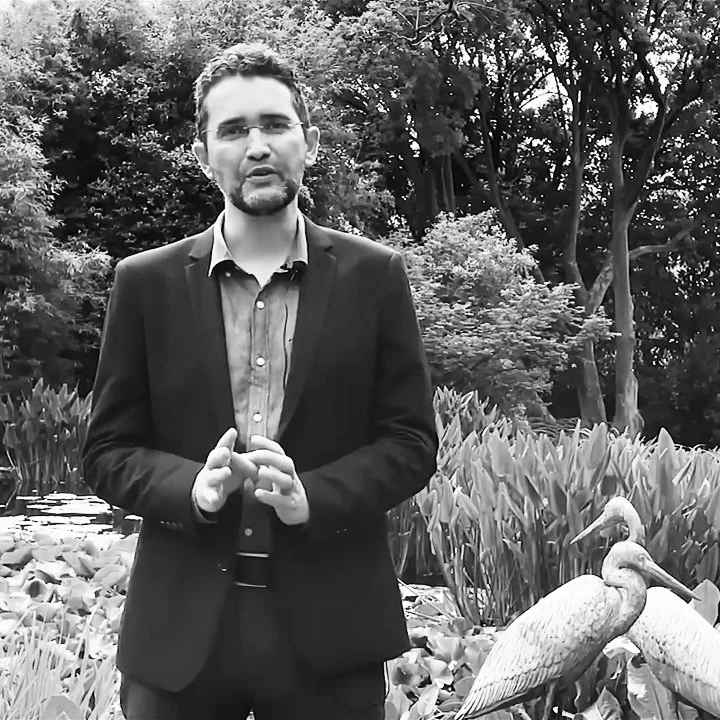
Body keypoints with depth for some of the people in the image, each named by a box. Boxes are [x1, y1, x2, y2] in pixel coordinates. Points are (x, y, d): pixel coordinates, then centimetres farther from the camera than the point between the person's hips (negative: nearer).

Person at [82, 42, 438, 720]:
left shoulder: (374, 275, 1)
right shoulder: (145, 282, 3)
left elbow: (412, 442, 1)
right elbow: (106, 452, 4)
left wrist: (312, 496, -16)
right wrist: (191, 488, -16)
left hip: (329, 629, 0)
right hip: (178, 631, 1)